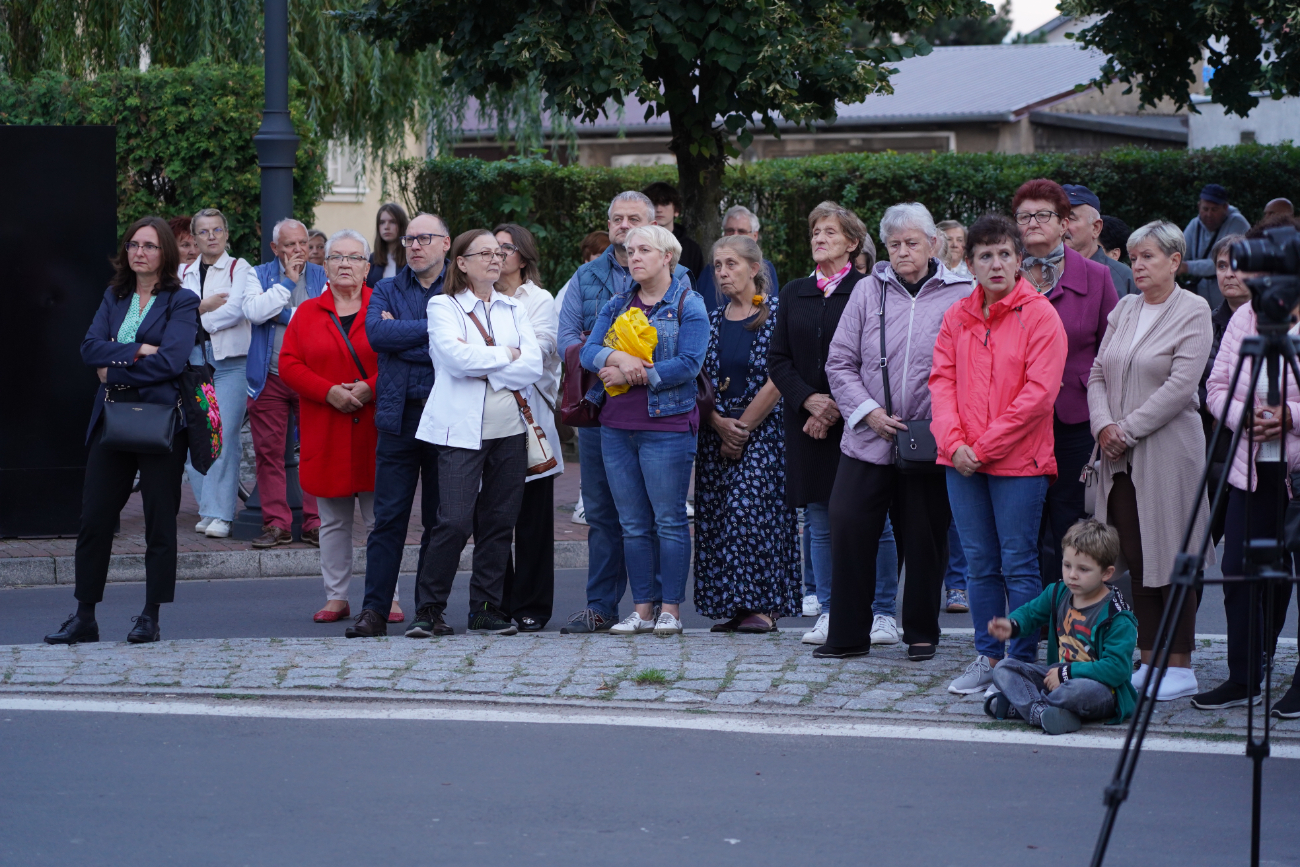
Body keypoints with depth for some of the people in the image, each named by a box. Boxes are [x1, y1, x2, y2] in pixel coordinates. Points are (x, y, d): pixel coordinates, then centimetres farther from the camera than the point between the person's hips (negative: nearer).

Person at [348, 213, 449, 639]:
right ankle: (375, 609, 2)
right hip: (399, 416, 2)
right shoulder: (386, 291, 13)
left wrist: (401, 333, -8)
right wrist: (430, 328, -9)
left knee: (439, 518, 4)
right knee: (389, 516, 0)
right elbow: (376, 333, -6)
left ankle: (429, 610, 9)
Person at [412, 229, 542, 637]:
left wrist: (482, 369, -9)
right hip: (462, 430, -4)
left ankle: (486, 609, 12)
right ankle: (429, 608, 0)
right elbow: (455, 356, -14)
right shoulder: (443, 306, 4)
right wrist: (505, 356, -4)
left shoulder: (514, 309, 15)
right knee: (455, 522, -11)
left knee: (499, 522, 4)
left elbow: (533, 365, 0)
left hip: (510, 429, 4)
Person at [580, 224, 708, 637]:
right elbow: (588, 351, 4)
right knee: (633, 523, 6)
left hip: (666, 427, -5)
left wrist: (630, 375, -13)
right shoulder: (618, 305, 14)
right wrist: (618, 358, -18)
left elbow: (688, 364, -13)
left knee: (669, 519, -3)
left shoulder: (688, 305, -2)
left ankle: (671, 608, 2)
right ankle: (642, 608, 11)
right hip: (616, 427, 5)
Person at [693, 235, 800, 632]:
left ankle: (762, 606, -9)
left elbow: (776, 382, -10)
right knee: (716, 516, 0)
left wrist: (742, 429, -9)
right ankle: (732, 607, 5)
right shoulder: (713, 321, 13)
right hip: (717, 432, 6)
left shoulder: (775, 315, -4)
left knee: (750, 508, -14)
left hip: (762, 431, -6)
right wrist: (719, 424, -7)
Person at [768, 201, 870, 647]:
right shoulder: (793, 293, 13)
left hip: (853, 422, -5)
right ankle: (828, 611, 12)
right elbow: (777, 359, 9)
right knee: (819, 523, 6)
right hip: (805, 422, 5)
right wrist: (809, 400, -6)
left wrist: (836, 408, -13)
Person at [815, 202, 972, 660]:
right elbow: (840, 362, 7)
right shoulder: (867, 291, 7)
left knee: (924, 540, 5)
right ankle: (848, 634, 4)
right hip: (867, 441, 2)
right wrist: (869, 412, -6)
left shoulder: (960, 295, 1)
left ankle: (922, 634, 19)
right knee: (849, 531, -5)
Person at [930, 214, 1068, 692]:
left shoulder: (1039, 315, -6)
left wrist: (985, 446, -13)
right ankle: (988, 657, 20)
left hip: (1018, 460, -5)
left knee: (1018, 564, -2)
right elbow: (942, 380, 8)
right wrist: (954, 442, -9)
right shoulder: (957, 317, 10)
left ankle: (1022, 664, 4)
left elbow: (1039, 392, -12)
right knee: (979, 564, 11)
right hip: (963, 461, 5)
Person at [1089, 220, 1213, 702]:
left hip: (1168, 448, -6)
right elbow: (1099, 374, 12)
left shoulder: (1193, 311, -5)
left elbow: (1180, 386, -13)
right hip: (1120, 454, 6)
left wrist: (1128, 428, -13)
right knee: (1134, 558, 6)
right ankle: (1148, 659, 13)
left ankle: (1180, 666, 1)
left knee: (1172, 558, -3)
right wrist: (1104, 425, -5)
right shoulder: (1124, 309, 14)